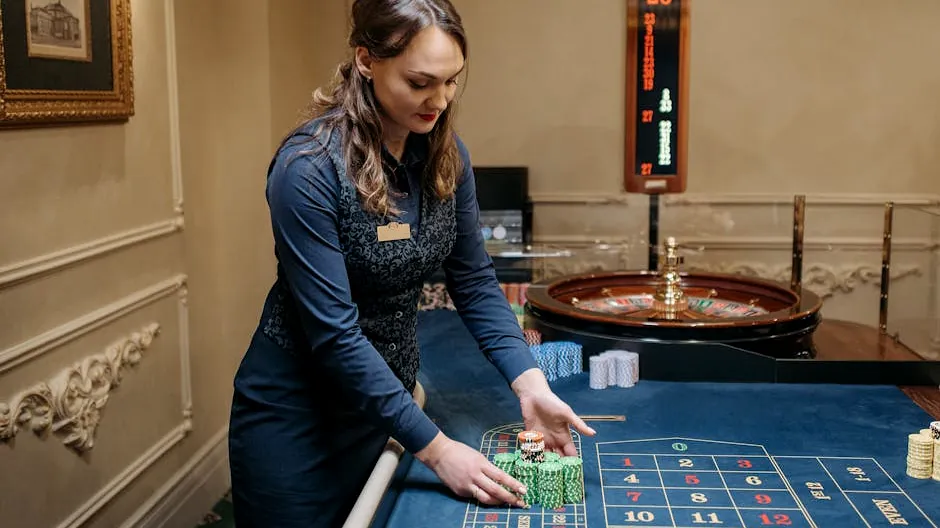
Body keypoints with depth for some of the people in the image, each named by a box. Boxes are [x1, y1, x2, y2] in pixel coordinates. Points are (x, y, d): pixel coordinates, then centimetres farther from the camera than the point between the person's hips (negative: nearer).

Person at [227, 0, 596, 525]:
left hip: (384, 398, 6)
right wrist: (436, 448, -24)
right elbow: (334, 334, -25)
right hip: (297, 414, -5)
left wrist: (531, 384, -13)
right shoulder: (309, 167, -25)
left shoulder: (445, 153, -6)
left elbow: (475, 282, 0)